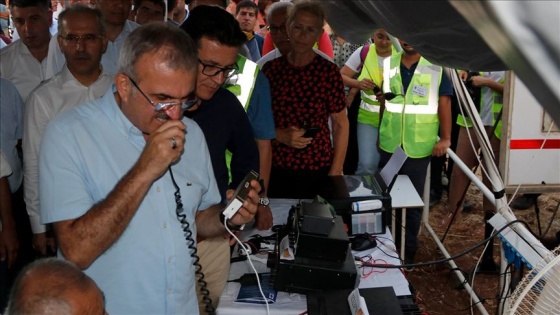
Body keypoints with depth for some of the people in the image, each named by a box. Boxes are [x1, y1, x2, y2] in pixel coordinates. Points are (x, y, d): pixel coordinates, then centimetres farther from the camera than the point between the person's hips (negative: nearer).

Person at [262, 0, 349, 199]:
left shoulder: (328, 71, -7)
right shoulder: (270, 69, 0)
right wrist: (279, 135, -11)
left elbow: (340, 123, -2)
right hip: (276, 167, 2)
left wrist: (336, 171, -7)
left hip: (318, 169, -2)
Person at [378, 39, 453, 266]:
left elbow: (444, 103, -8)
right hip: (390, 144, 4)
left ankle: (409, 249, 21)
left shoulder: (436, 66, -6)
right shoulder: (389, 64, 7)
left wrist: (445, 138, -13)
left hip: (419, 146, -4)